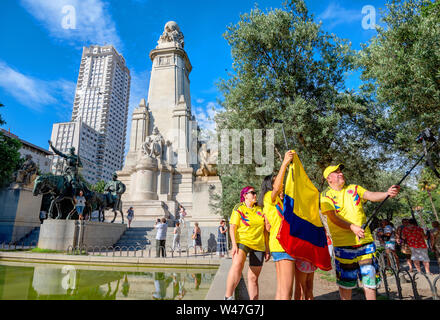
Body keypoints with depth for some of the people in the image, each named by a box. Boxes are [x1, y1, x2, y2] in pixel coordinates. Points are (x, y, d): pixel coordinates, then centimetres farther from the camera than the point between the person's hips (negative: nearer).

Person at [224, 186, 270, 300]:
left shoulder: (260, 210, 12)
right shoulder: (238, 208, 0)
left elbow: (265, 230, 15)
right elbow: (232, 228, -7)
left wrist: (267, 249, 12)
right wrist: (234, 245, -20)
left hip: (258, 245, 5)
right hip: (242, 241, -5)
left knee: (253, 278, 8)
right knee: (237, 265, -32)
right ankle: (227, 297, -33)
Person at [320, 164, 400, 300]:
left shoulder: (354, 189, 10)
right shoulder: (326, 195, -2)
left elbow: (371, 195, -6)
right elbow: (333, 218, -13)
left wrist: (387, 193, -27)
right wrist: (352, 227, -27)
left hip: (365, 241, 4)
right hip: (343, 243, -3)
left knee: (369, 277, 9)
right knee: (345, 280, 5)